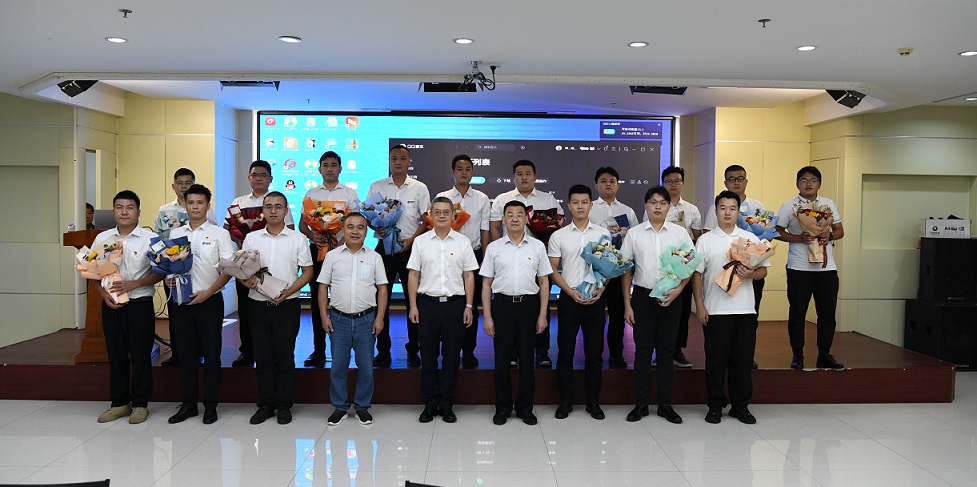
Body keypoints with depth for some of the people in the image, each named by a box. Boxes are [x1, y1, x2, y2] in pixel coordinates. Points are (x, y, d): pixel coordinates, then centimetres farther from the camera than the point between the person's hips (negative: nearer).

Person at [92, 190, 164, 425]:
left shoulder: (149, 238, -4)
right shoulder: (102, 238, 7)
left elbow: (160, 273, -5)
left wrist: (133, 284, -16)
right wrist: (104, 293, -5)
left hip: (140, 304, -3)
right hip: (111, 305, 4)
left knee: (140, 355, 3)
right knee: (116, 354, 11)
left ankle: (140, 404, 14)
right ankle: (119, 403, 22)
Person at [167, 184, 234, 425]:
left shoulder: (219, 234, 0)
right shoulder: (175, 234, 11)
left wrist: (208, 292, -14)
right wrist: (168, 278, -6)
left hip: (209, 301, -3)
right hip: (182, 302, 3)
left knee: (211, 354, 2)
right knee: (186, 353, 8)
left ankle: (210, 405, 11)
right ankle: (188, 404, 18)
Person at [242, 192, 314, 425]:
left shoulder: (298, 239, 1)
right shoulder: (251, 238, 8)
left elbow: (307, 272, 0)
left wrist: (287, 292, -13)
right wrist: (246, 281, -13)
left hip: (287, 306, -2)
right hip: (259, 305, 2)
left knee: (285, 357, 3)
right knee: (262, 357, 7)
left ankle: (284, 405, 14)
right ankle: (265, 404, 18)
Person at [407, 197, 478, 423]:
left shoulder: (463, 242, 4)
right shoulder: (421, 242, 4)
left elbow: (469, 276, 4)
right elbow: (413, 275, 4)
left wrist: (468, 306, -2)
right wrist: (413, 306, -2)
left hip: (455, 303, 0)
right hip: (427, 303, 0)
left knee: (451, 356, 6)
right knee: (428, 356, 5)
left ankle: (447, 405, 16)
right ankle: (430, 405, 16)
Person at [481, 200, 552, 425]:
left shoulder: (537, 246, 5)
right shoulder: (494, 248, 4)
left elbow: (544, 282, 6)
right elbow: (486, 284, 4)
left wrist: (542, 315, 0)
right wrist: (487, 316, -2)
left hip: (528, 305, 0)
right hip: (502, 304, 0)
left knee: (526, 358, 7)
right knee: (502, 358, 5)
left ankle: (525, 407, 19)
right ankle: (502, 407, 18)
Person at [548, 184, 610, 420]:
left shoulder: (603, 234, 5)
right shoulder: (558, 236, 3)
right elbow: (553, 270, 2)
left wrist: (600, 290, -9)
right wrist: (571, 292, -10)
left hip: (595, 299, 1)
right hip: (569, 298, 0)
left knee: (594, 351, 5)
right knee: (565, 351, 4)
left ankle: (593, 401, 17)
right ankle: (566, 401, 15)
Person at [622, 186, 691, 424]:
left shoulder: (680, 233, 3)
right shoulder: (634, 234, 2)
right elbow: (625, 270, 3)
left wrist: (678, 290, -12)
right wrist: (627, 304, 0)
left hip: (671, 298, 0)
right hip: (642, 296, 0)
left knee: (666, 351, 7)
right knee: (642, 351, 5)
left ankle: (665, 404, 17)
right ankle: (641, 404, 14)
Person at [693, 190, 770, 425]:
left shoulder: (751, 239, 9)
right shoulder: (705, 240, 5)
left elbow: (763, 270, 10)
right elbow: (697, 274, 3)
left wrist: (750, 274, -13)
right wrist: (699, 306, -4)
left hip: (745, 309, 2)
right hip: (715, 310, -2)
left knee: (743, 359, 6)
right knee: (716, 359, 2)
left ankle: (740, 405, 18)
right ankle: (715, 406, 14)